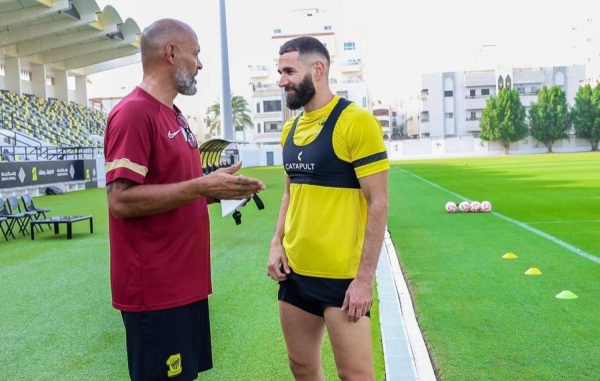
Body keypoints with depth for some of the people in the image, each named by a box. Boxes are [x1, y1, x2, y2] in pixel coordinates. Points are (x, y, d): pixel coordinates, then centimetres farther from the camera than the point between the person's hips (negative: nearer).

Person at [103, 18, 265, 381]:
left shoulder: (175, 116, 13)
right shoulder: (134, 112, -16)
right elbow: (122, 200, -24)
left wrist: (220, 191, 5)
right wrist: (202, 186, -23)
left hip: (186, 282, 9)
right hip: (155, 290, -9)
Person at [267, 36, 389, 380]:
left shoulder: (356, 122, -12)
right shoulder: (290, 129, 9)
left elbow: (378, 204, -13)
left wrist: (364, 278, -16)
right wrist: (277, 244, 5)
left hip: (342, 276, -7)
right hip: (295, 272, 7)